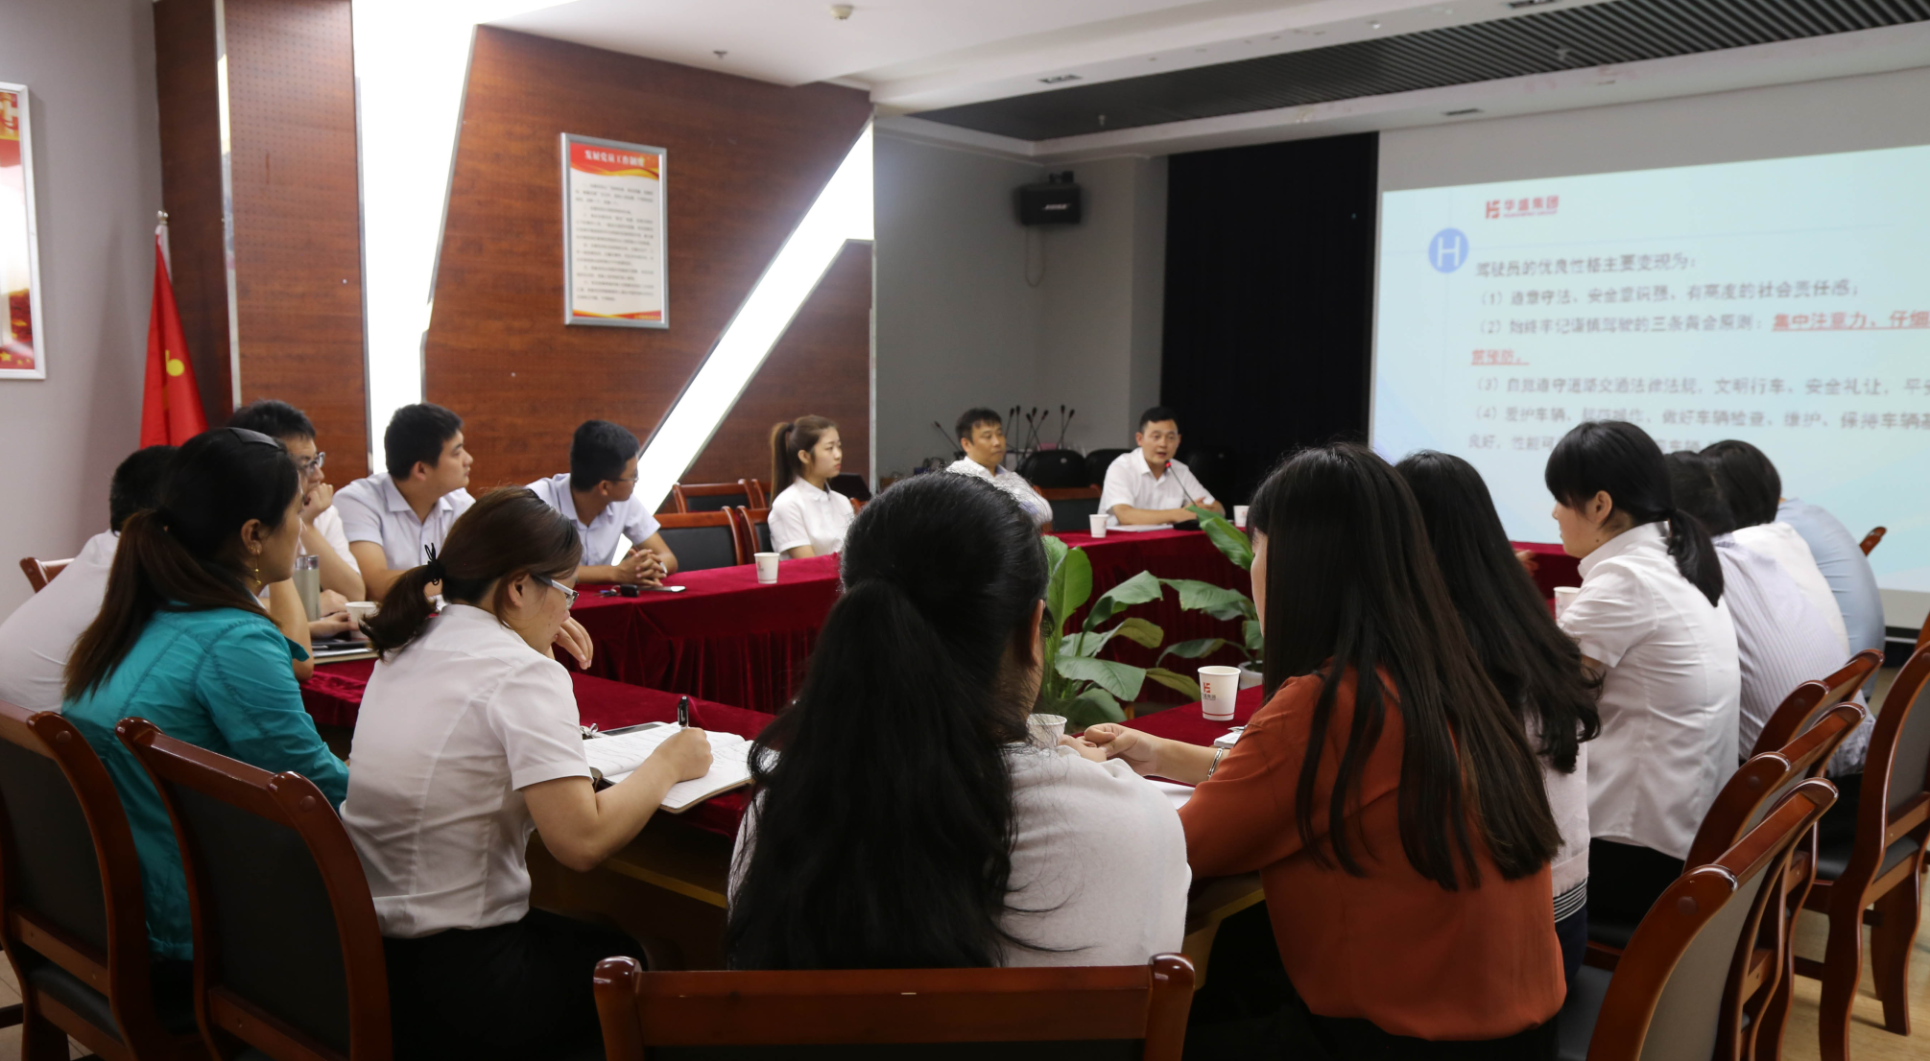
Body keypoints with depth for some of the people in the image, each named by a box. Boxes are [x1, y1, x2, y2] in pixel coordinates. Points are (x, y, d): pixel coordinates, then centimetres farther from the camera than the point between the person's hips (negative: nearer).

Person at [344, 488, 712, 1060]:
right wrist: (668, 762, -12)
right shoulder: (523, 673, -20)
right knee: (629, 958, 18)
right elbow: (582, 840, -26)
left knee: (599, 938, 27)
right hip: (452, 981, -8)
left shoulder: (410, 647, 6)